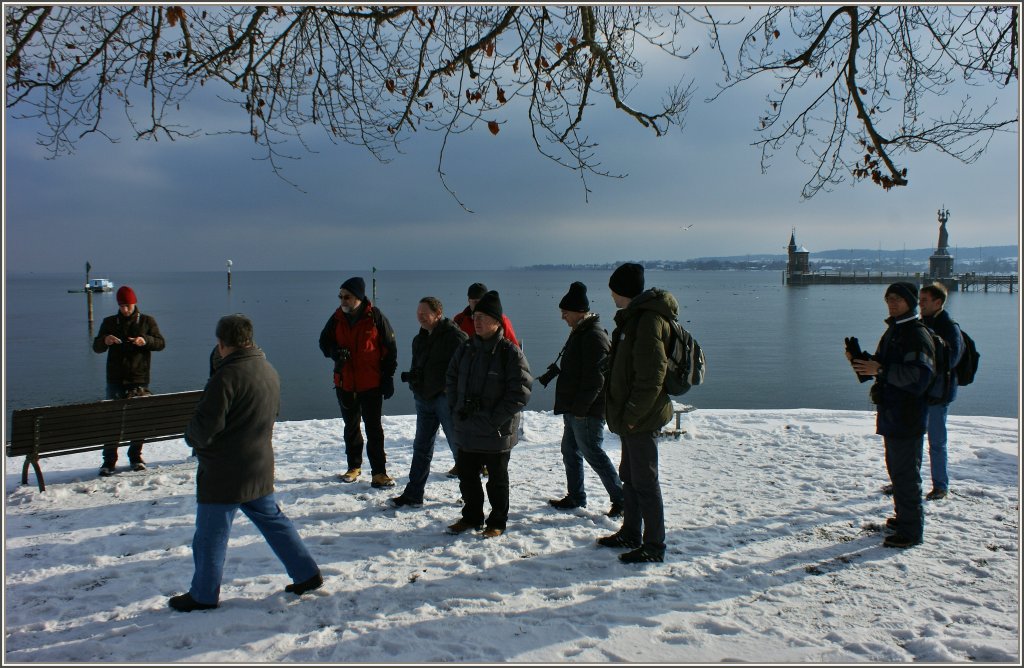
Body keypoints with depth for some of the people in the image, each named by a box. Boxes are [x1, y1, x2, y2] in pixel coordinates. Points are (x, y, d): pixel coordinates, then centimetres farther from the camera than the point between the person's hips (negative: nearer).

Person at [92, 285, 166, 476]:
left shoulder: (147, 321, 5)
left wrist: (146, 340, -20)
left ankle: (135, 456, 19)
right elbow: (96, 347, 6)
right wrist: (105, 341, -17)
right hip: (115, 380, 1)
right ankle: (109, 461, 3)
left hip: (139, 380, 0)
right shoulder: (109, 322, 8)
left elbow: (161, 343, 0)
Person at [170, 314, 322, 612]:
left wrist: (192, 437, 1)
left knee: (210, 535, 9)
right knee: (273, 520, 19)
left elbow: (204, 427, -21)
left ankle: (203, 595, 23)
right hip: (260, 470, 8)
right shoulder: (269, 371, 4)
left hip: (223, 474, -8)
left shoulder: (227, 376, -22)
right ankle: (307, 574, 22)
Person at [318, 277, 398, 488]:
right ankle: (354, 466, 31)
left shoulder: (375, 317, -9)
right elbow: (324, 341, 11)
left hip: (371, 383, -4)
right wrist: (335, 351, -12)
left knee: (374, 428, -2)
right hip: (345, 383, 4)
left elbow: (390, 349, -4)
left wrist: (388, 377, -5)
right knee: (351, 426, 16)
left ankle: (378, 472, 3)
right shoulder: (337, 318, 1)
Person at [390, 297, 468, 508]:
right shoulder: (420, 339, 13)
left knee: (458, 447, 3)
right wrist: (411, 376, 0)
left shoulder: (454, 336, -13)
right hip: (424, 399, 8)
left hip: (446, 398, -8)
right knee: (421, 447, 12)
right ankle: (413, 494, 20)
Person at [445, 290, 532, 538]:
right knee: (467, 475, 16)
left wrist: (496, 418, -18)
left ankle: (497, 522, 27)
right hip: (467, 429, 6)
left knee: (497, 479, 10)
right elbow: (451, 379, 15)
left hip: (497, 432, -5)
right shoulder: (465, 349, 4)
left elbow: (521, 390, -16)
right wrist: (456, 407, 1)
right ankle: (472, 517, 35)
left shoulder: (510, 352, -14)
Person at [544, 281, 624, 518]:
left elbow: (595, 378, -23)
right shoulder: (579, 332, 13)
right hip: (574, 408, 10)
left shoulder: (594, 336, -19)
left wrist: (580, 408, -21)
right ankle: (575, 497, 28)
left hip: (587, 412, -10)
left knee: (593, 453, -4)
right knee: (570, 451, 16)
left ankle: (621, 499, 6)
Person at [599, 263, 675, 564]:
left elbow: (651, 376, -24)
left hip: (642, 418, -10)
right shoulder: (635, 316, 14)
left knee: (645, 482, -2)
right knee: (629, 476, 19)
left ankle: (654, 546, 9)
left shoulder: (649, 320, -18)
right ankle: (631, 533, 33)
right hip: (631, 416, 10)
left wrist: (632, 414, -21)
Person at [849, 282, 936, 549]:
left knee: (906, 473, -5)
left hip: (908, 418, -10)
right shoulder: (892, 331, 15)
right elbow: (881, 366, 19)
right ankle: (904, 517, 34)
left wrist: (880, 370, -27)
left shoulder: (917, 335, -15)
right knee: (896, 468, 20)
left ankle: (911, 531, 3)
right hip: (891, 414, 10)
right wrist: (859, 360, 1)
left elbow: (918, 377, -25)